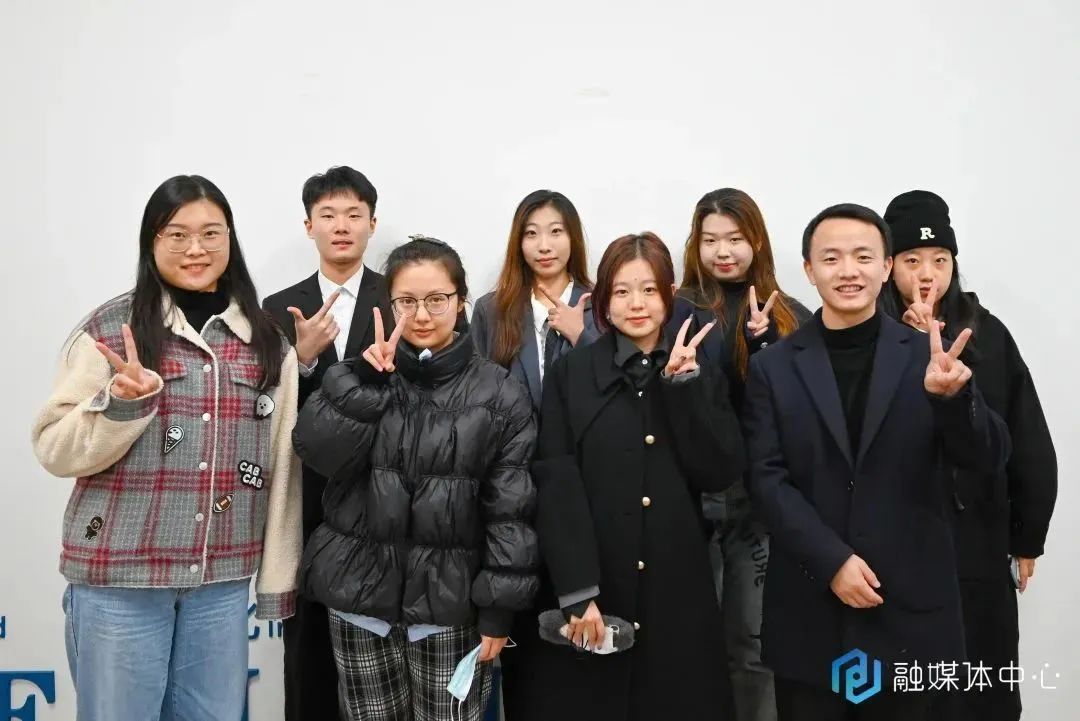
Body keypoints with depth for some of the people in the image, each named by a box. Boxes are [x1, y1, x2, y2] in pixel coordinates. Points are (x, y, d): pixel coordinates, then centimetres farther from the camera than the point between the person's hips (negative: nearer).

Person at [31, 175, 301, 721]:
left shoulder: (267, 340, 5)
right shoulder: (109, 328, -4)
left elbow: (282, 464, 6)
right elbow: (56, 449, -3)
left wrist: (278, 579, 6)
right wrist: (122, 404, -22)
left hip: (223, 581, 3)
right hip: (118, 577, -2)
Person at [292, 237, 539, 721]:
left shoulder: (499, 393, -4)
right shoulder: (363, 376, 4)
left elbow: (510, 508, -5)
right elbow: (317, 453, -11)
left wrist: (499, 609, -7)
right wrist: (365, 379, -18)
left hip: (449, 598, -2)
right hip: (362, 590, 2)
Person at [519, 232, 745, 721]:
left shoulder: (701, 376, 9)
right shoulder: (570, 374, 1)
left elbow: (721, 473, -4)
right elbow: (557, 485, -7)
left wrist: (683, 381, -11)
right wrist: (577, 592, -15)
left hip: (676, 593, 2)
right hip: (589, 595, -2)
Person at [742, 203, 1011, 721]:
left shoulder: (928, 356, 1)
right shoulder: (773, 368, 1)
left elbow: (988, 458, -5)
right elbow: (767, 481, -4)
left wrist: (952, 396, -25)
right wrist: (832, 561, -14)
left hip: (908, 605, 1)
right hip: (809, 610, 0)